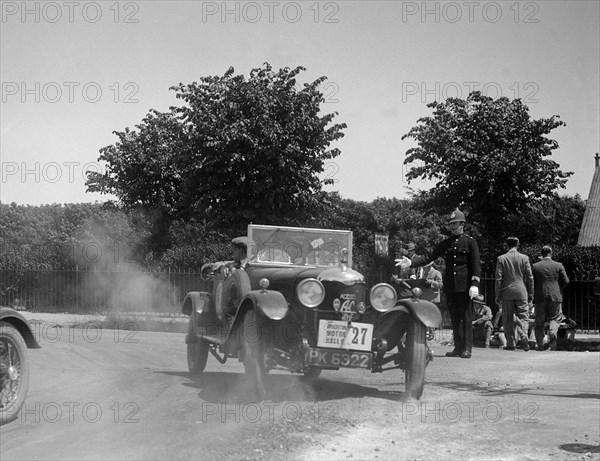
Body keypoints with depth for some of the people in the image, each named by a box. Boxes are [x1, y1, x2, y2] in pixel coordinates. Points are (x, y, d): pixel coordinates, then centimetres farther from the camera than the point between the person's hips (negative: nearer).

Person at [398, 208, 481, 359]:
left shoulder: (470, 242, 1)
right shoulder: (445, 243, 14)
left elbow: (476, 264, -4)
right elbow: (429, 257, 11)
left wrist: (474, 284, -14)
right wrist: (411, 262, -1)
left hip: (464, 285, -5)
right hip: (449, 286, 5)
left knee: (465, 316, -5)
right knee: (454, 317, 7)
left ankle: (467, 348, -3)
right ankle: (458, 347, 12)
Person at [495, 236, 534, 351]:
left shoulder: (501, 259, -1)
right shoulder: (524, 258, 1)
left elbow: (498, 278, -2)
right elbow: (530, 277, 2)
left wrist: (497, 295, 2)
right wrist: (531, 293, 10)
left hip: (507, 292, 0)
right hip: (521, 291, 0)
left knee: (508, 319, 6)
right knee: (523, 316, 5)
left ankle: (510, 343, 6)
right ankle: (523, 337, -18)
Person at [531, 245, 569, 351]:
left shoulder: (535, 266, 1)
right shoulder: (558, 265, 2)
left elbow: (531, 282, 0)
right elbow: (566, 281, 0)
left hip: (540, 297, 0)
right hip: (555, 296, 0)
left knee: (539, 321, 7)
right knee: (555, 318, 9)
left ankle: (540, 345, 3)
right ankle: (552, 333, -21)